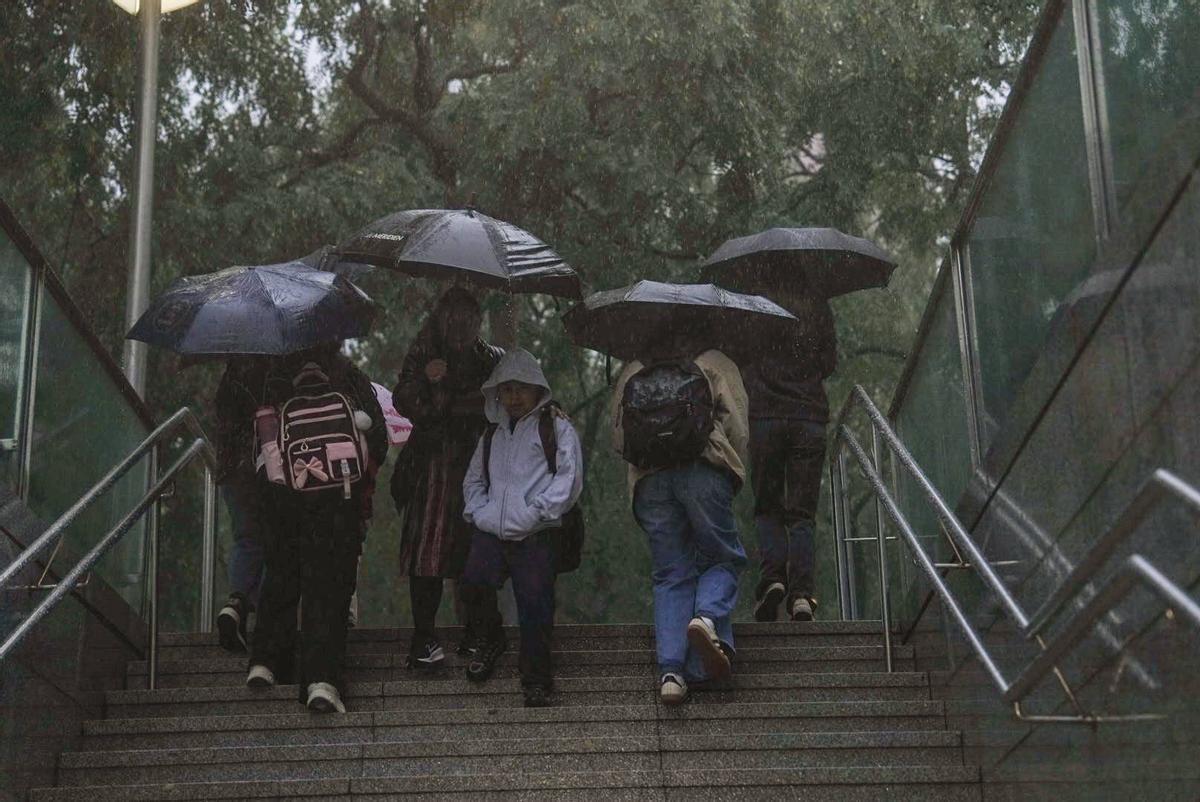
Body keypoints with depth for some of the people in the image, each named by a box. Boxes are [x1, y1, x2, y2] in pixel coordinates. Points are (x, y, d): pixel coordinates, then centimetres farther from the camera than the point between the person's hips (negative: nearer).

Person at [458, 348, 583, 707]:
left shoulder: (556, 427, 6)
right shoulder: (492, 433, 22)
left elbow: (569, 479, -3)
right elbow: (473, 479, 28)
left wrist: (535, 513, -10)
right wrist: (478, 512, 9)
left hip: (535, 534, -4)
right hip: (491, 530, 4)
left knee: (535, 604, -8)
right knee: (473, 584, -16)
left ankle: (536, 680, 6)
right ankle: (490, 640, 12)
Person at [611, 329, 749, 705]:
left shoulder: (631, 373, 26)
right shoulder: (716, 364, 18)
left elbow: (618, 437, 21)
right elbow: (736, 424, 6)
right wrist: (734, 478, 14)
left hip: (648, 480, 3)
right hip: (704, 471, -3)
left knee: (671, 575, 5)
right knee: (723, 558, 9)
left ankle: (670, 668, -9)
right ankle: (707, 617, -22)